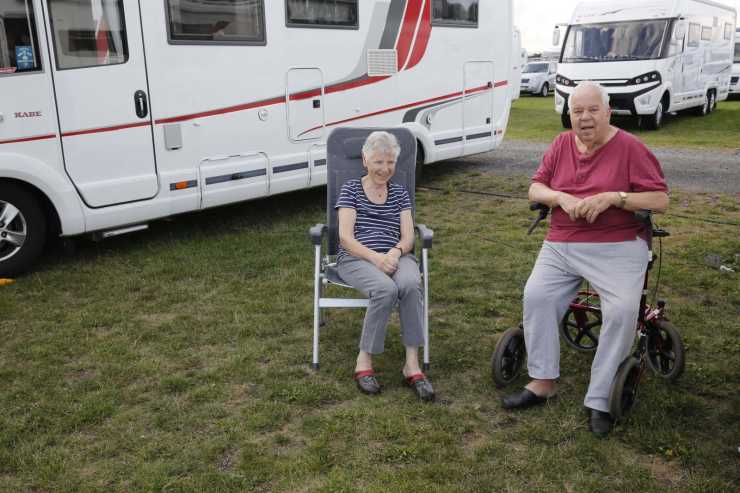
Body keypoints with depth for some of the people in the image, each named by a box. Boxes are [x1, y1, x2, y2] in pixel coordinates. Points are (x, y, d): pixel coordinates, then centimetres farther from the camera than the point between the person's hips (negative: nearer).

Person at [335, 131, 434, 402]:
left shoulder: (400, 193, 19)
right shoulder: (350, 189, 10)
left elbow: (408, 237, 10)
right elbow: (345, 238, -2)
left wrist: (395, 252, -15)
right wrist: (376, 258, -19)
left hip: (396, 257, 3)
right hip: (356, 258, -3)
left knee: (411, 284, -34)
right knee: (386, 289, -36)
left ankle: (412, 364, -30)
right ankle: (364, 361, -22)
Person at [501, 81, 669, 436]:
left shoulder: (629, 148, -5)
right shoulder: (562, 144, 10)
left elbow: (660, 200, -7)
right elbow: (535, 188, 9)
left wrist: (612, 197, -20)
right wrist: (562, 197, -13)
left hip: (617, 248, -4)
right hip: (561, 247, 4)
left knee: (622, 310, -24)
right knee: (536, 296, -17)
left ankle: (599, 401, -13)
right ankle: (543, 382, -5)